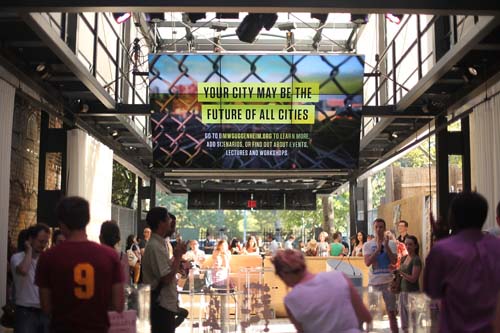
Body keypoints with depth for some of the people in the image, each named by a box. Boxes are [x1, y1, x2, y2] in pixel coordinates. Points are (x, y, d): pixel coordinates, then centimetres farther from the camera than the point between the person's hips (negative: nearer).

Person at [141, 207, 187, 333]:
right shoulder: (155, 246, -19)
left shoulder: (159, 244, 13)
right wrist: (178, 256, -13)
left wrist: (176, 255, 12)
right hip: (162, 304, -10)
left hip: (165, 303, 10)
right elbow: (167, 278, -22)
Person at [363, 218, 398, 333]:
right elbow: (367, 262, -11)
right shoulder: (367, 245, 1)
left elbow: (394, 261, -8)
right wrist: (378, 248, -16)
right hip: (373, 282, 0)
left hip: (388, 282, 0)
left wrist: (386, 246, -15)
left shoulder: (391, 244, 2)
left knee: (391, 312, 5)